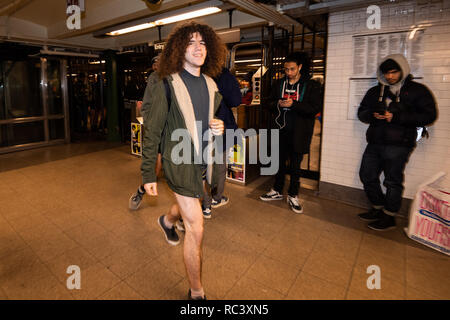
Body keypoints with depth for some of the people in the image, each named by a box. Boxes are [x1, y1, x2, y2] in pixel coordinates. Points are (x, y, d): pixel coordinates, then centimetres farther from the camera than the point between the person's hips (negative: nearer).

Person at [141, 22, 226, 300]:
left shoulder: (212, 85, 6)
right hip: (180, 162, -6)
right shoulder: (167, 85, -11)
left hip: (203, 161, 7)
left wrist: (220, 128, -5)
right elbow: (152, 133, -9)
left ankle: (167, 221, 67)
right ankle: (196, 292, 17)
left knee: (189, 205, 30)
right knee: (196, 229, -4)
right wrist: (149, 174, -9)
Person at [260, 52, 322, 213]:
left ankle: (293, 196, 21)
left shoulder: (311, 85, -3)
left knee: (295, 165, 6)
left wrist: (293, 104, -21)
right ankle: (277, 191, 29)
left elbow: (316, 108, -12)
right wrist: (278, 104, -11)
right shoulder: (279, 83, 9)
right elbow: (270, 104, 12)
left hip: (298, 132, -3)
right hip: (281, 130, 4)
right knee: (280, 162, 13)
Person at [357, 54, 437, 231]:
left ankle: (389, 217, 17)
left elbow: (429, 115, -5)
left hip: (398, 145, -5)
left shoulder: (417, 90, 2)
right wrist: (373, 115, -7)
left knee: (393, 181, 1)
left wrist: (396, 117, -15)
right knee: (367, 176, 10)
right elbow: (361, 112, 16)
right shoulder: (375, 91, 16)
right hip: (374, 143, 6)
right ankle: (378, 209, 29)